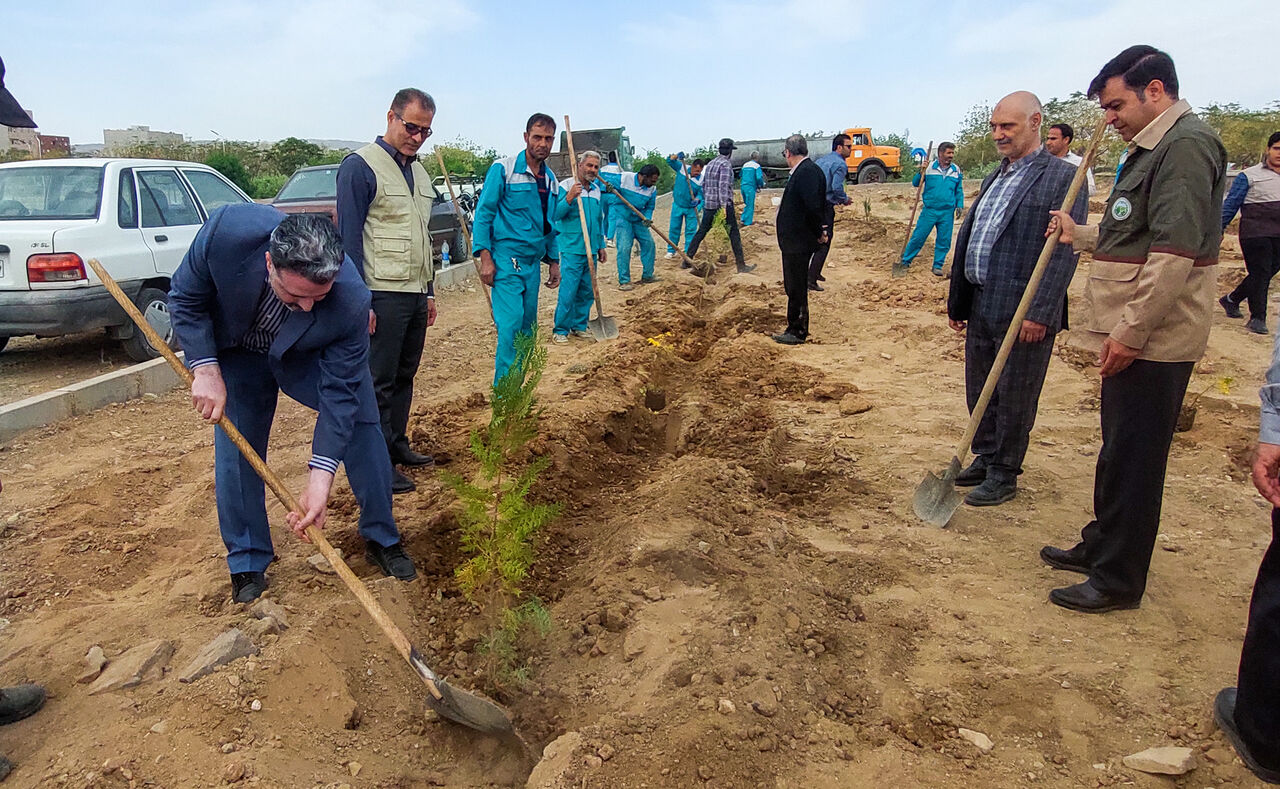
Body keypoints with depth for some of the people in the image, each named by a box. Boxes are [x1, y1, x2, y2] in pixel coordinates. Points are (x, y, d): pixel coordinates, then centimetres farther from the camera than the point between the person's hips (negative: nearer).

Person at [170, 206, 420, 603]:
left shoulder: (351, 301, -39)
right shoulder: (227, 230, -38)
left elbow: (339, 391, -30)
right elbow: (185, 300, -17)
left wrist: (321, 475, -34)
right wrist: (205, 368, -27)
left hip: (315, 355, 0)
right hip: (235, 353, 1)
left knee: (362, 427, -7)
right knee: (235, 451, -3)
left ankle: (381, 540, 13)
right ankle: (247, 565, 16)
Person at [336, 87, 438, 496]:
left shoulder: (419, 173, 16)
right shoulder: (360, 166, -8)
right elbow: (349, 238, -12)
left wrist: (429, 292, 20)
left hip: (415, 294, 8)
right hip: (382, 295, -8)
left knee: (404, 376, 15)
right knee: (378, 382, -1)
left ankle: (398, 445, 28)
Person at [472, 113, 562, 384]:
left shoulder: (551, 179, 14)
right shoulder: (503, 169, -5)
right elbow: (484, 213, -8)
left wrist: (553, 262, 19)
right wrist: (486, 257, -14)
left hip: (533, 262, 7)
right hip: (506, 259, -7)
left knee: (527, 327, 8)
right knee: (511, 325, -14)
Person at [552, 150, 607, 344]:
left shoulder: (596, 190, 15)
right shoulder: (565, 186, -6)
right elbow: (555, 214, -13)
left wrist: (601, 245, 21)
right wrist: (569, 198, -26)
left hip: (591, 250, 7)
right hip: (571, 249, -7)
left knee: (586, 291, 10)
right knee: (568, 291, -8)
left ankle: (579, 326, 22)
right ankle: (560, 330, 1)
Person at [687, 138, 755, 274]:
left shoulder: (709, 164, 13)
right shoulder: (726, 164, -10)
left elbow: (704, 185, 17)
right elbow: (723, 186, -20)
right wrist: (724, 206, -24)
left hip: (708, 205, 7)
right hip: (723, 205, -7)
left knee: (700, 232, 12)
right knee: (734, 234, -1)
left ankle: (687, 261, 12)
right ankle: (741, 265, 0)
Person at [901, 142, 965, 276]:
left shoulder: (956, 170, 8)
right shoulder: (929, 167, -2)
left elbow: (959, 190, 16)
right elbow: (915, 183, 3)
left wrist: (960, 205, 7)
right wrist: (921, 172, -15)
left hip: (947, 212, 3)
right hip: (929, 210, -3)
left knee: (944, 241, 5)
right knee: (918, 237, 0)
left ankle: (938, 266, 18)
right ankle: (905, 261, 12)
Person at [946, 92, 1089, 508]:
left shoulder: (1063, 177, -8)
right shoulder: (994, 179, 17)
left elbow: (1063, 252, -15)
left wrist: (1040, 312, -20)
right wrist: (957, 301, 16)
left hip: (1023, 312, -7)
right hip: (981, 307, 8)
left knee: (1014, 397, 5)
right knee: (980, 391, 16)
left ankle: (1004, 475, 18)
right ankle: (985, 459, 32)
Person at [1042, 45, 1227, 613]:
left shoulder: (1186, 144, -15)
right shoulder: (1153, 148, 17)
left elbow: (1176, 250, -24)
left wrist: (1132, 329, -24)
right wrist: (1079, 235, 22)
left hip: (1154, 339, -10)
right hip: (1133, 333, 10)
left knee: (1134, 460, -1)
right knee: (1117, 451, 20)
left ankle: (1118, 581, 11)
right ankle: (1100, 545, 35)